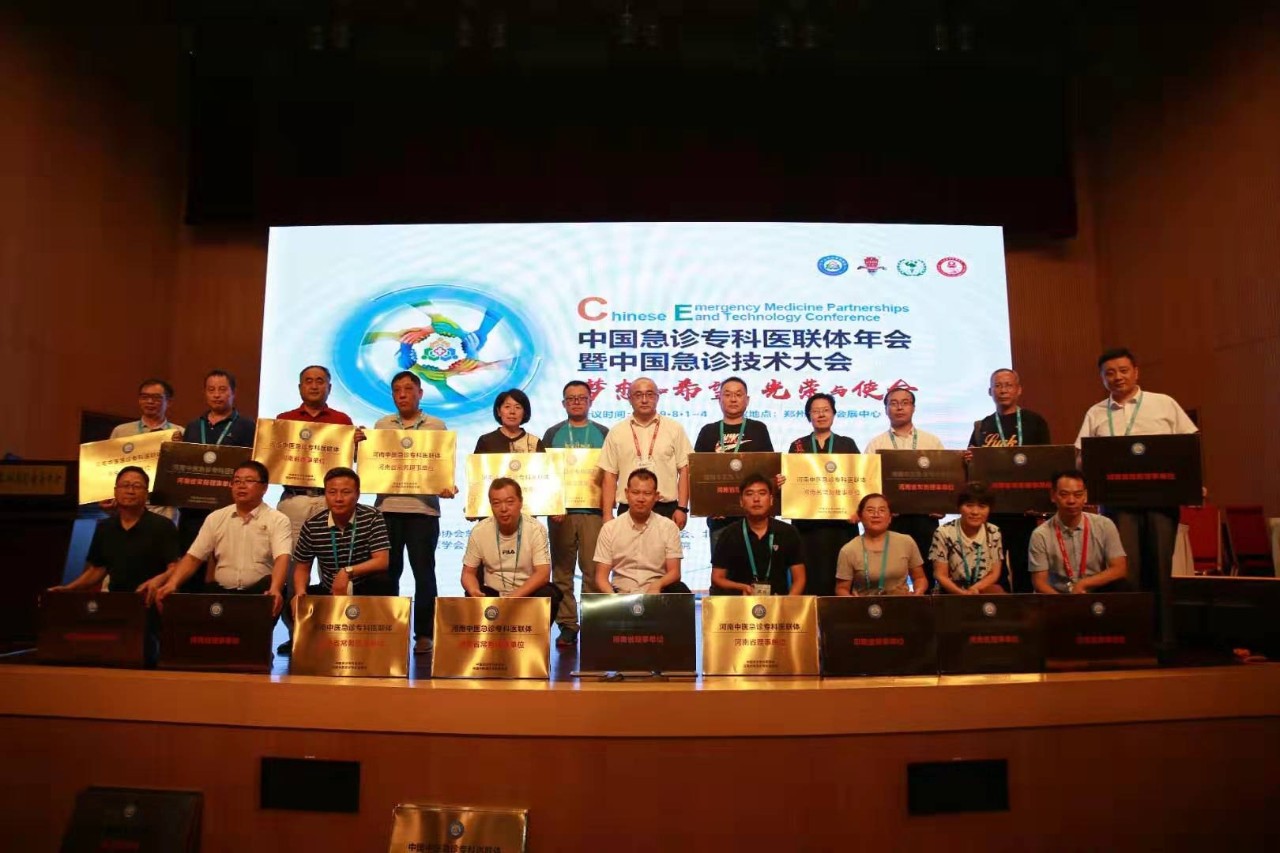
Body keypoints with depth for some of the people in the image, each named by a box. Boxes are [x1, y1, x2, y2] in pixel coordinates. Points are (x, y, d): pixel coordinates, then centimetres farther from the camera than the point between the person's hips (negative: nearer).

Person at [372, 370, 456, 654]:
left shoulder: (436, 426, 6)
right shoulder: (381, 425, 13)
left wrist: (446, 487, -16)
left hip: (423, 509, -2)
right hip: (387, 506, 2)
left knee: (423, 572, 0)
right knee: (387, 571, 7)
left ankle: (424, 634, 8)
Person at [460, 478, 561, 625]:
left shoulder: (535, 529, -15)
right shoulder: (479, 531, -10)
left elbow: (543, 574, -20)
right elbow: (468, 572, -2)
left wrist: (514, 597, -35)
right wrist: (474, 592, -26)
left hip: (527, 595, -1)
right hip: (493, 595, 1)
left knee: (548, 595, -31)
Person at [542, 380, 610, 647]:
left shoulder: (603, 433, 10)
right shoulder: (553, 434, 11)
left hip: (593, 510, -1)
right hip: (560, 512, 1)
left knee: (593, 571, -3)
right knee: (562, 571, 3)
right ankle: (567, 625, 10)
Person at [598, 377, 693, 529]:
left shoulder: (674, 429, 4)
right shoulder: (617, 432, 6)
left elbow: (684, 470, 3)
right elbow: (610, 476, 6)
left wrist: (682, 508, -5)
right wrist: (607, 515, 0)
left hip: (666, 510, 0)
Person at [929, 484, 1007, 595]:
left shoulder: (994, 533, -1)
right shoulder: (944, 533, -11)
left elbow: (994, 573, 2)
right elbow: (941, 575, -9)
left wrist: (975, 589, -17)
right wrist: (963, 593, -25)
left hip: (984, 588, 3)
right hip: (952, 592, -3)